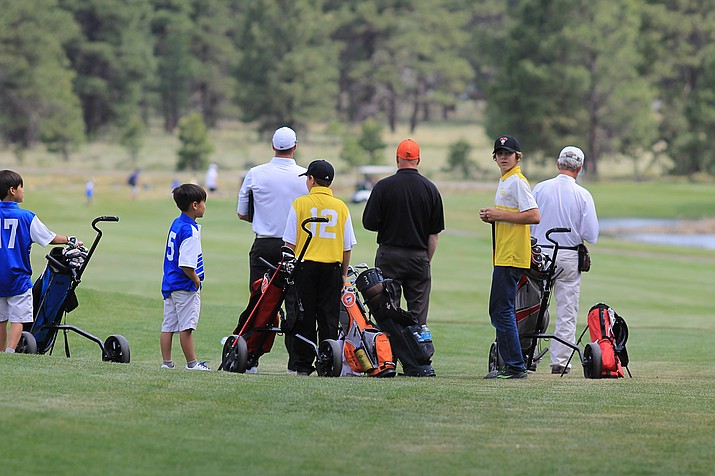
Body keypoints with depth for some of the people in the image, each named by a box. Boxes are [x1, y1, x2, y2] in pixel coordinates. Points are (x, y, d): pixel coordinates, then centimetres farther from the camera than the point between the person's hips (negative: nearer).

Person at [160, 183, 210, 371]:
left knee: (168, 325, 9)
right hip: (185, 286, -9)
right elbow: (186, 264, -25)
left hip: (169, 283, 9)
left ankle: (166, 362, 13)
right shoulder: (190, 230, -19)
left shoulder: (176, 224, 10)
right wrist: (196, 279, -10)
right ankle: (192, 363, 4)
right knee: (186, 326, -2)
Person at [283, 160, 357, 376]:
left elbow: (290, 242, -3)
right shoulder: (341, 207, 4)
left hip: (305, 265, -2)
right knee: (329, 317, 5)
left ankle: (303, 364, 3)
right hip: (332, 268, 2)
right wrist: (344, 273, 15)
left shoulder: (300, 204, -3)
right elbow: (347, 246, 6)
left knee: (304, 317, 3)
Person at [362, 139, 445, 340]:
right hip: (419, 255, 2)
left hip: (389, 255, -1)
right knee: (418, 312, 4)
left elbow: (369, 223, -4)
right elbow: (435, 233, 3)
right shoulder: (430, 189, 1)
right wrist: (427, 261, 11)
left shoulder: (383, 186, -6)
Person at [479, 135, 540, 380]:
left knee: (502, 310, -12)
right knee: (498, 311, 13)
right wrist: (492, 217, 10)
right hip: (503, 257, 11)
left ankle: (515, 366, -12)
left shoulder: (518, 181, -12)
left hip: (512, 258, -11)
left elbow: (534, 216, -21)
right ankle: (509, 364, 17)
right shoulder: (504, 181, 20)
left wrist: (500, 215, -17)